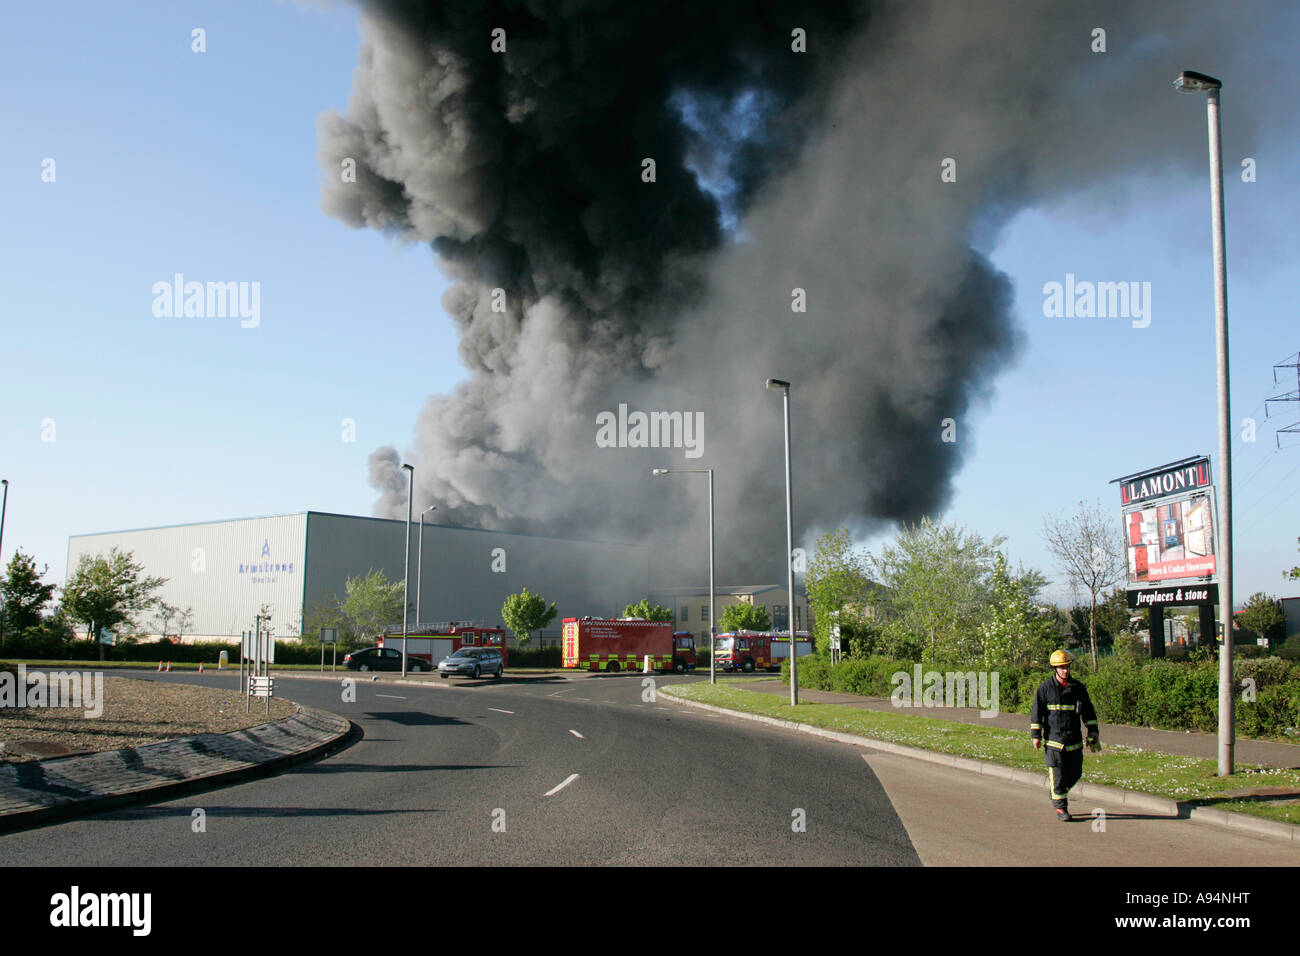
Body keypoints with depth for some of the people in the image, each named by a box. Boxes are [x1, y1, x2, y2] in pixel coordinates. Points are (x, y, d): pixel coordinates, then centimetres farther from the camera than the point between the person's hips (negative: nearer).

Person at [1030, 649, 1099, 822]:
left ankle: (1057, 792, 33)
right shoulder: (1045, 688, -3)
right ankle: (1060, 807, 6)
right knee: (1058, 775, -5)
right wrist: (1036, 736, -4)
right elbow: (1037, 712, 0)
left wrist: (1093, 733, 7)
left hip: (1074, 741, 4)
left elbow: (1089, 712, 14)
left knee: (1075, 773, 7)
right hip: (1053, 739, -4)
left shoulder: (1078, 688, 6)